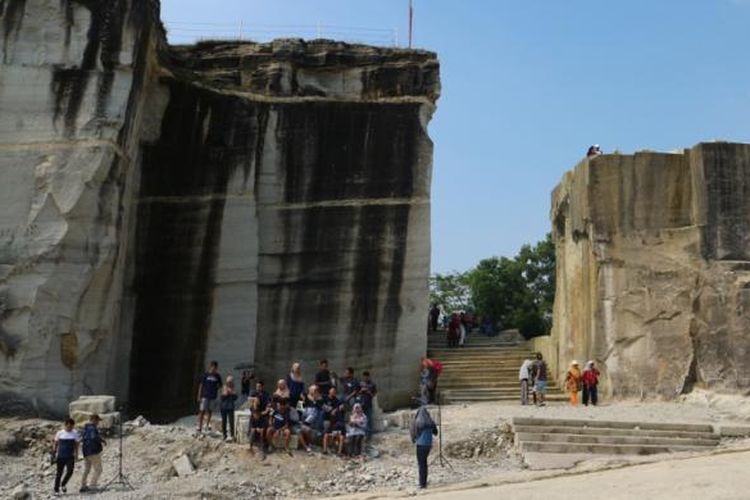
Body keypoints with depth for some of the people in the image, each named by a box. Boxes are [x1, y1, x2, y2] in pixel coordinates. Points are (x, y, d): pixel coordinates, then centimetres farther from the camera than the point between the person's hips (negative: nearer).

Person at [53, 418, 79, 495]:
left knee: (70, 471, -12)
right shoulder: (59, 433, 0)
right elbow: (55, 444, 7)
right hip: (61, 456, 0)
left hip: (70, 456, 0)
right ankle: (56, 490, 17)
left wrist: (76, 453, 3)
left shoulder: (75, 433, 2)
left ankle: (63, 484, 16)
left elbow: (76, 444, 8)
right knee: (59, 473, 3)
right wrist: (54, 454, 1)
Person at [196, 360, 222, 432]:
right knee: (202, 411, -2)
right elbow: (201, 386, 0)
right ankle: (200, 426, 3)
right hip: (205, 396, -3)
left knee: (209, 411, 9)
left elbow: (220, 385, 16)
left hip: (213, 396, 3)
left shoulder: (217, 376, 6)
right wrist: (199, 396, -4)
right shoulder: (205, 375, -2)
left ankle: (207, 424, 17)